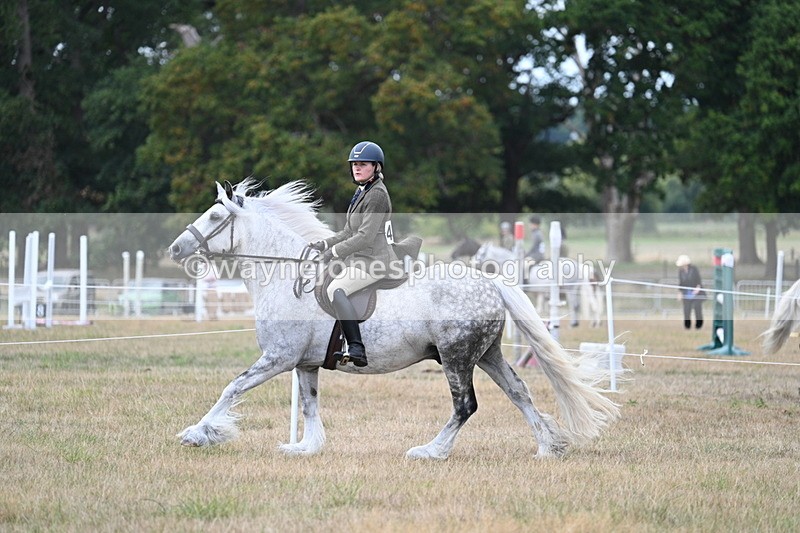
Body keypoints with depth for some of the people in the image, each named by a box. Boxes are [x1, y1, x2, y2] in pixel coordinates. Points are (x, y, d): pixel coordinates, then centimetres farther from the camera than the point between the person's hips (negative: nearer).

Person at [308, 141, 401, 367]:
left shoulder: (377, 195, -12)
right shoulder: (362, 193, 19)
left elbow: (365, 236, -20)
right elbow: (349, 232, 21)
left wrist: (333, 252, -19)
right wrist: (322, 245, 8)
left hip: (375, 261, -11)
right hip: (361, 259, 11)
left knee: (336, 289, -29)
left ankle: (357, 349, -40)